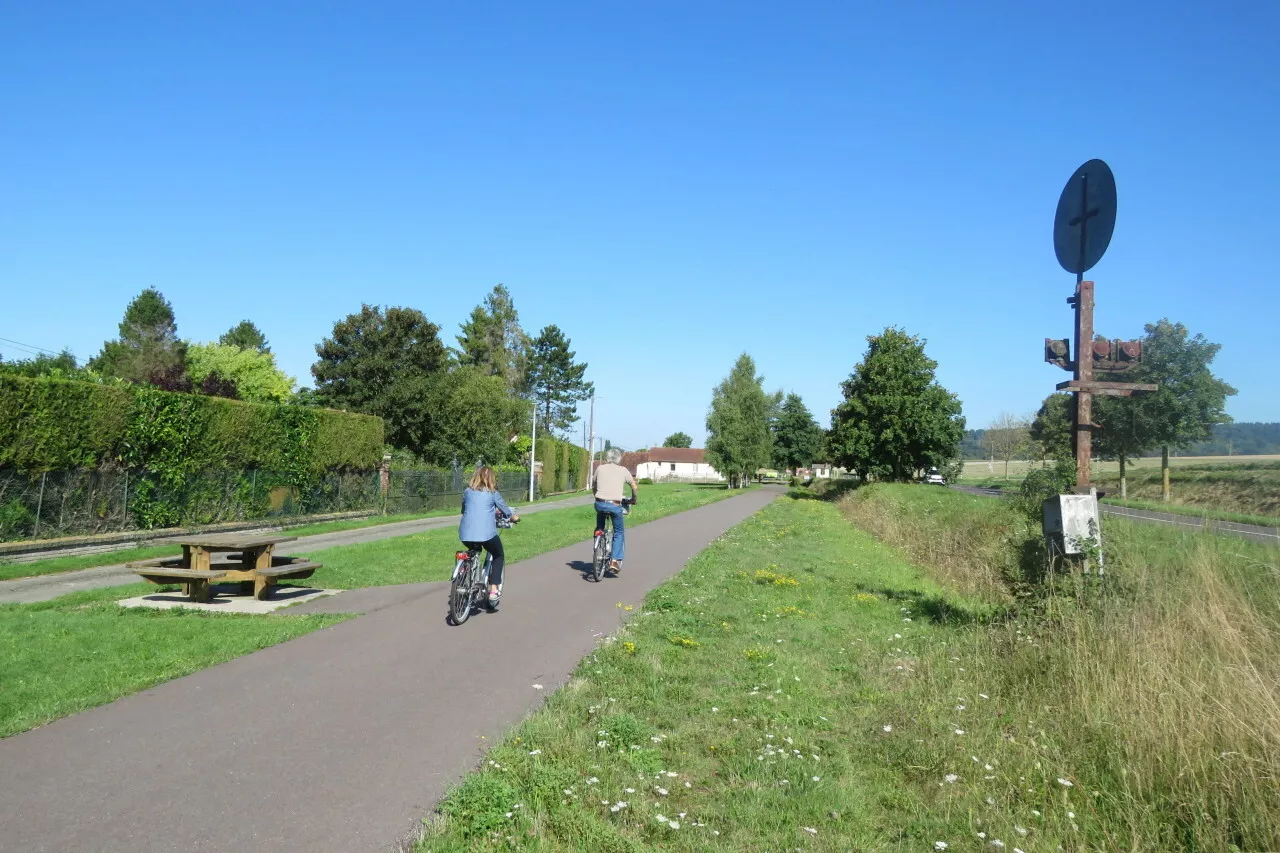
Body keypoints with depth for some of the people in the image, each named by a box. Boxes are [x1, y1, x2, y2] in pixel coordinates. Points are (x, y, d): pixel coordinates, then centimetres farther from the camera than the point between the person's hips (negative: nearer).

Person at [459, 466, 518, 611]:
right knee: (498, 556, 21)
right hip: (486, 534, -3)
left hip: (466, 534, 3)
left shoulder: (467, 492, 12)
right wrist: (514, 517, 38)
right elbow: (505, 510, 16)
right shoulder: (493, 493, 5)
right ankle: (494, 590, 9)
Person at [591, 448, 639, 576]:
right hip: (615, 505, -2)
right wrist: (634, 499, 29)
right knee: (619, 533, 13)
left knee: (599, 529, 26)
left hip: (600, 503, 2)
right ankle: (615, 561, 2)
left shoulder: (600, 468, 11)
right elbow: (635, 487, 12)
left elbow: (593, 486, 21)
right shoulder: (623, 470, 7)